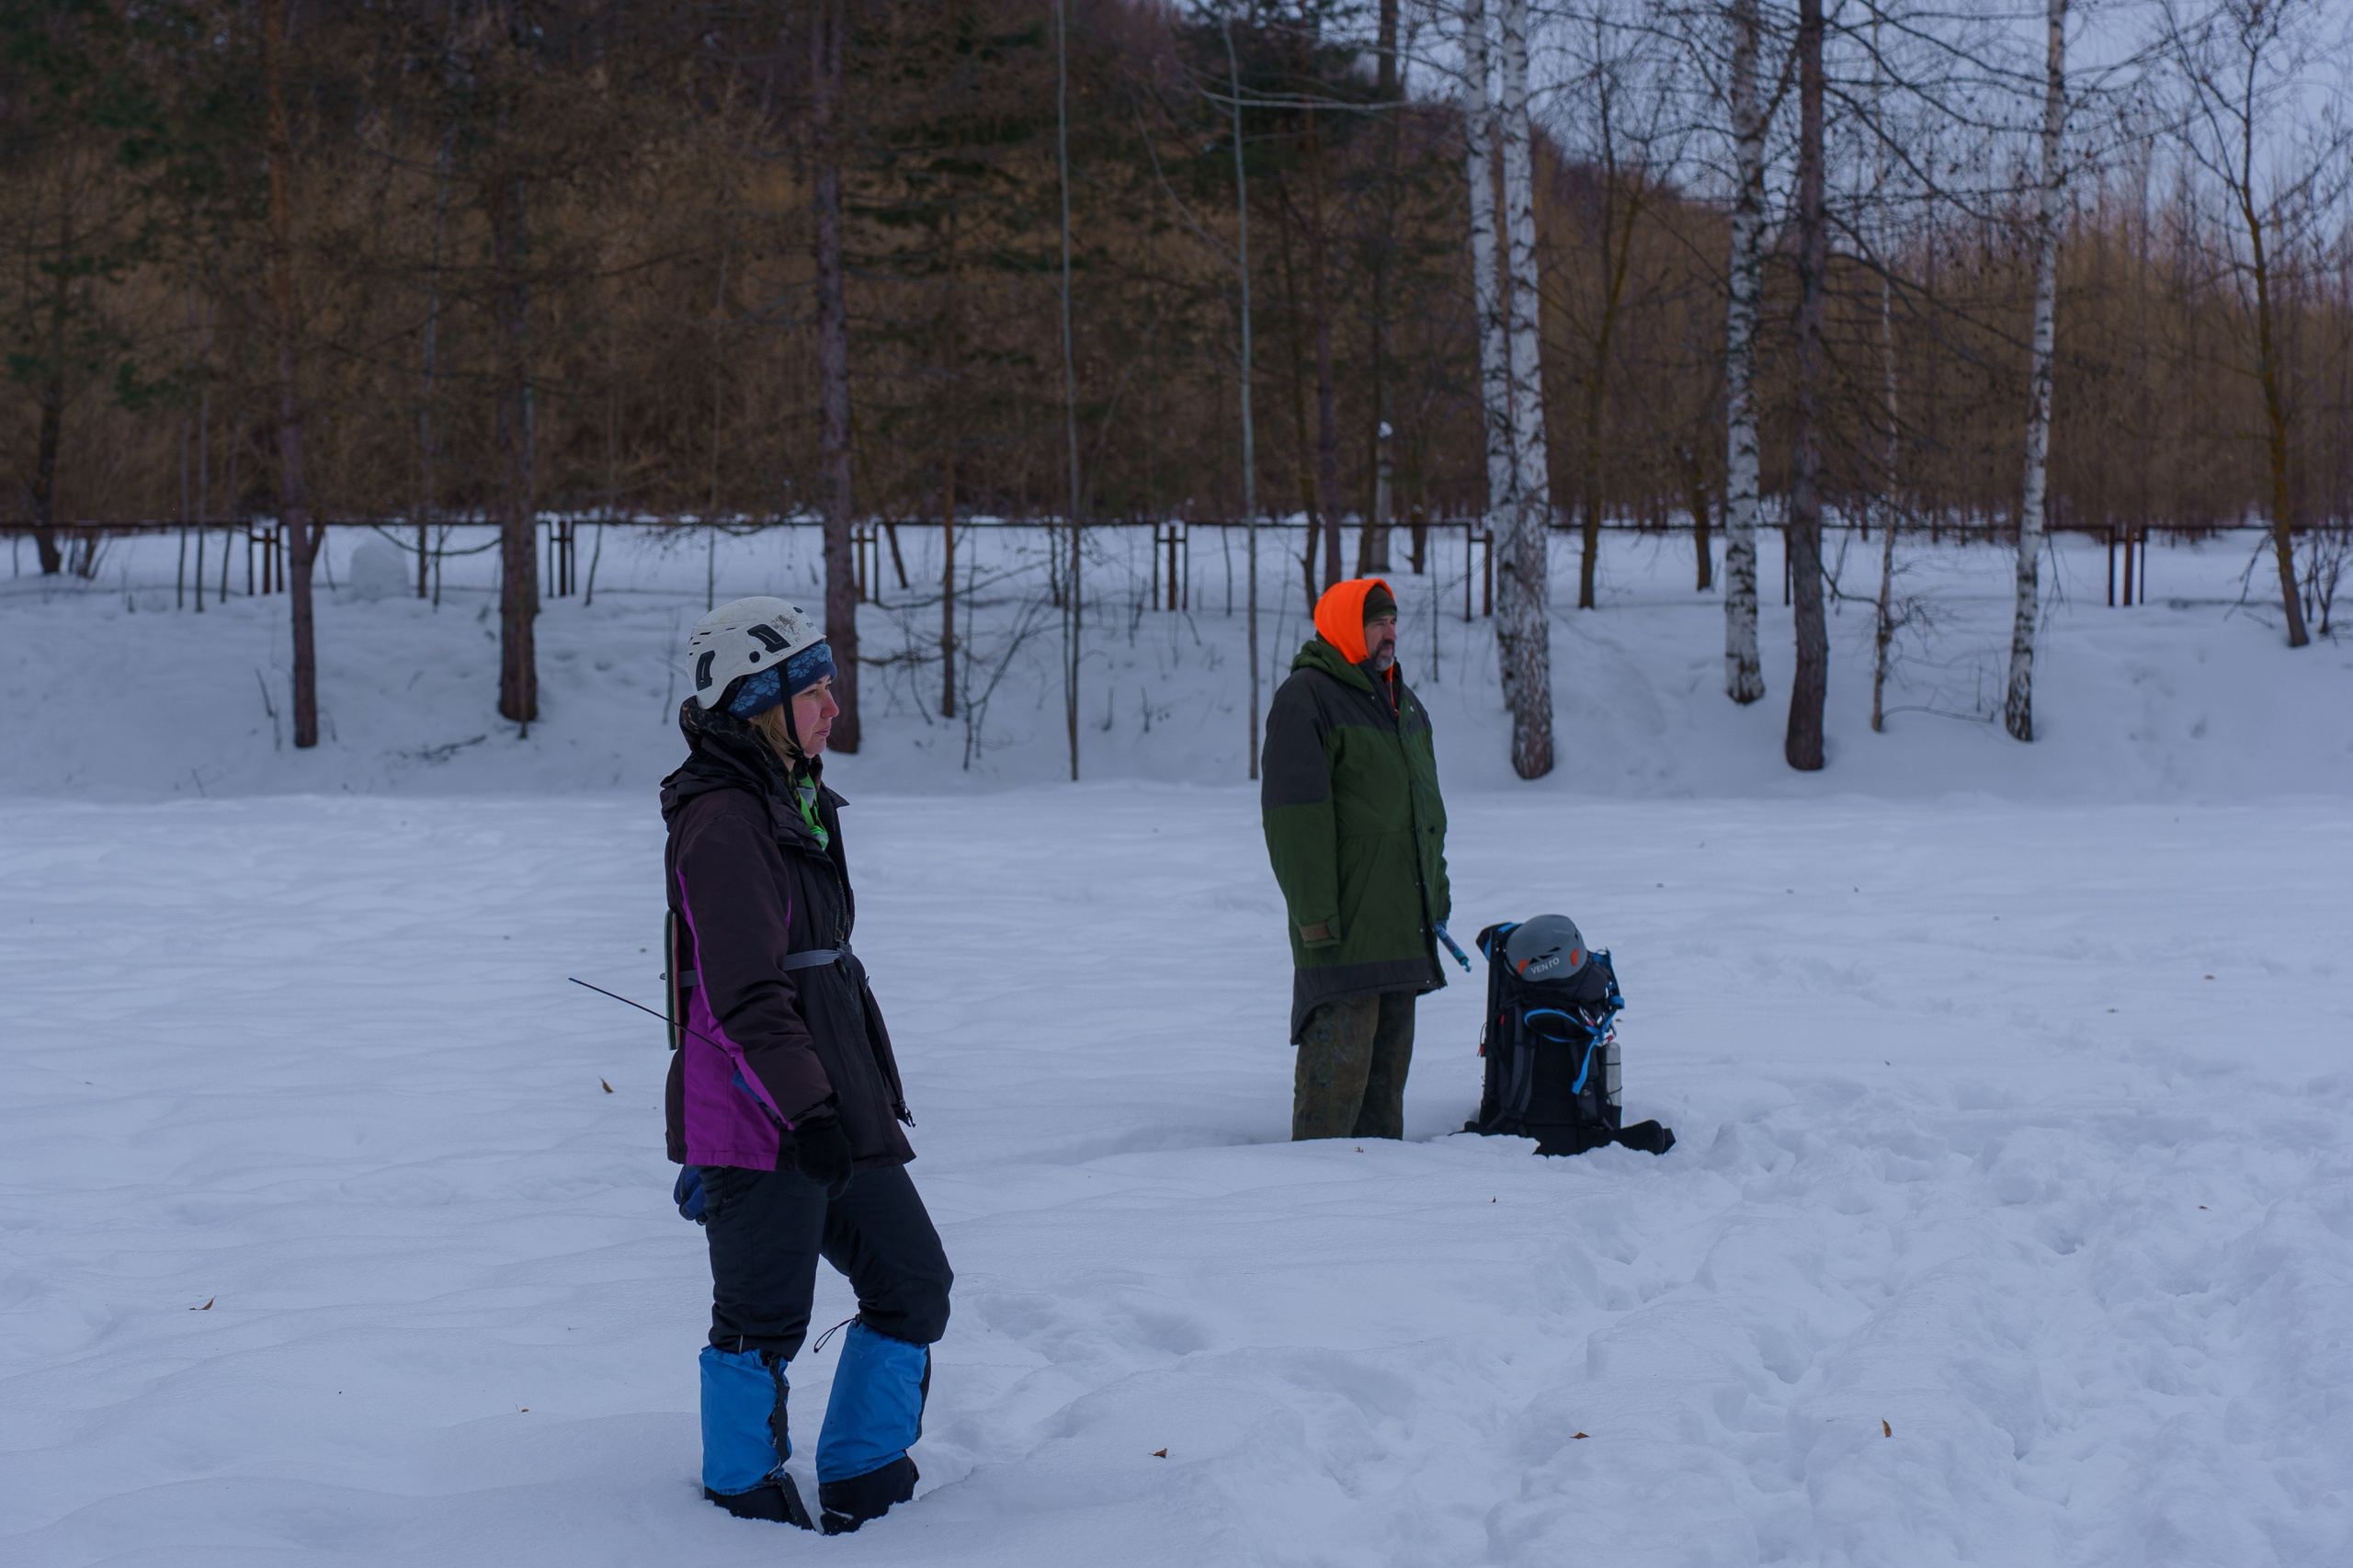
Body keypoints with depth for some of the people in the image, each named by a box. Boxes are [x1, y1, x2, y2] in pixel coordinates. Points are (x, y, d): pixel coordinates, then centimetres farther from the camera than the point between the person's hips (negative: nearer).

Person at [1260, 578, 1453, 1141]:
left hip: (1403, 922, 8)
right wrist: (1316, 914, -20)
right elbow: (1295, 814, -16)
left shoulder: (1403, 702, 18)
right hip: (1343, 920, -8)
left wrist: (1437, 885, 21)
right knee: (1339, 1053, -9)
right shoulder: (1305, 699, -10)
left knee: (1390, 1052, 12)